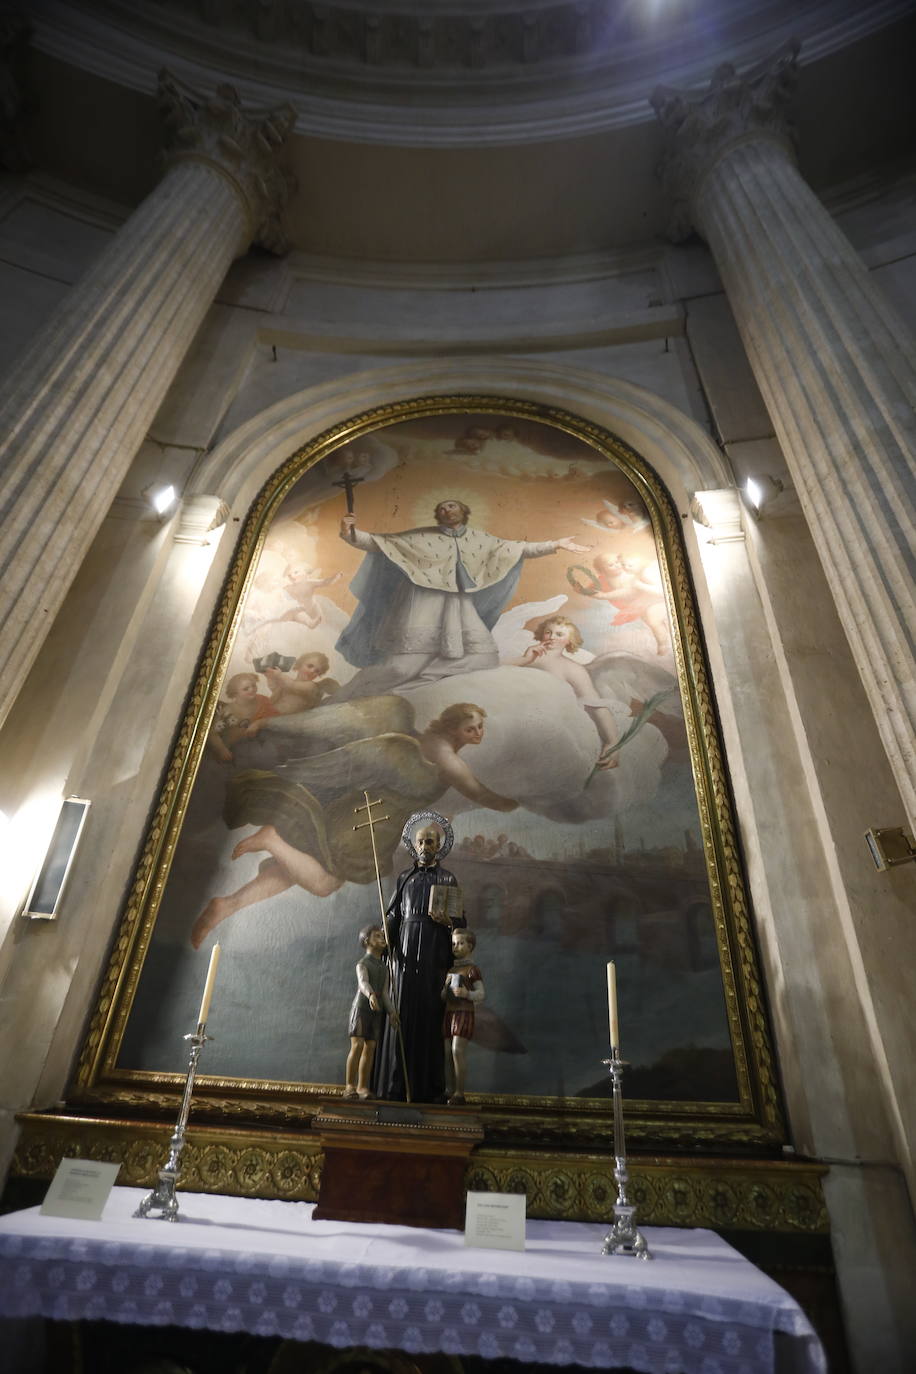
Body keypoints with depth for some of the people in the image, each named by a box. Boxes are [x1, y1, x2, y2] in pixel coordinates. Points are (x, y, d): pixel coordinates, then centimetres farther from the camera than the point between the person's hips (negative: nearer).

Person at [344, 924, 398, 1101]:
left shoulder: (384, 968, 15)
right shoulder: (362, 964, -6)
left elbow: (385, 992, 11)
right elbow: (363, 982, -26)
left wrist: (392, 1011, -1)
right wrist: (370, 995, -46)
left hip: (376, 1009, 6)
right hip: (361, 1006, -6)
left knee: (370, 1047, 2)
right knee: (357, 1045, -12)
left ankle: (362, 1086, 8)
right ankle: (350, 1086, -5)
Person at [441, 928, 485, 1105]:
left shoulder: (472, 969, -2)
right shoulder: (450, 970, 18)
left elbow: (481, 994, -7)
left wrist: (467, 993, -25)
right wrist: (442, 994, 5)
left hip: (464, 1012, -6)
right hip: (448, 1012, 6)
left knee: (458, 1050, -13)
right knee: (447, 1051, 3)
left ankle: (460, 1093, -6)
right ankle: (449, 1091, 10)